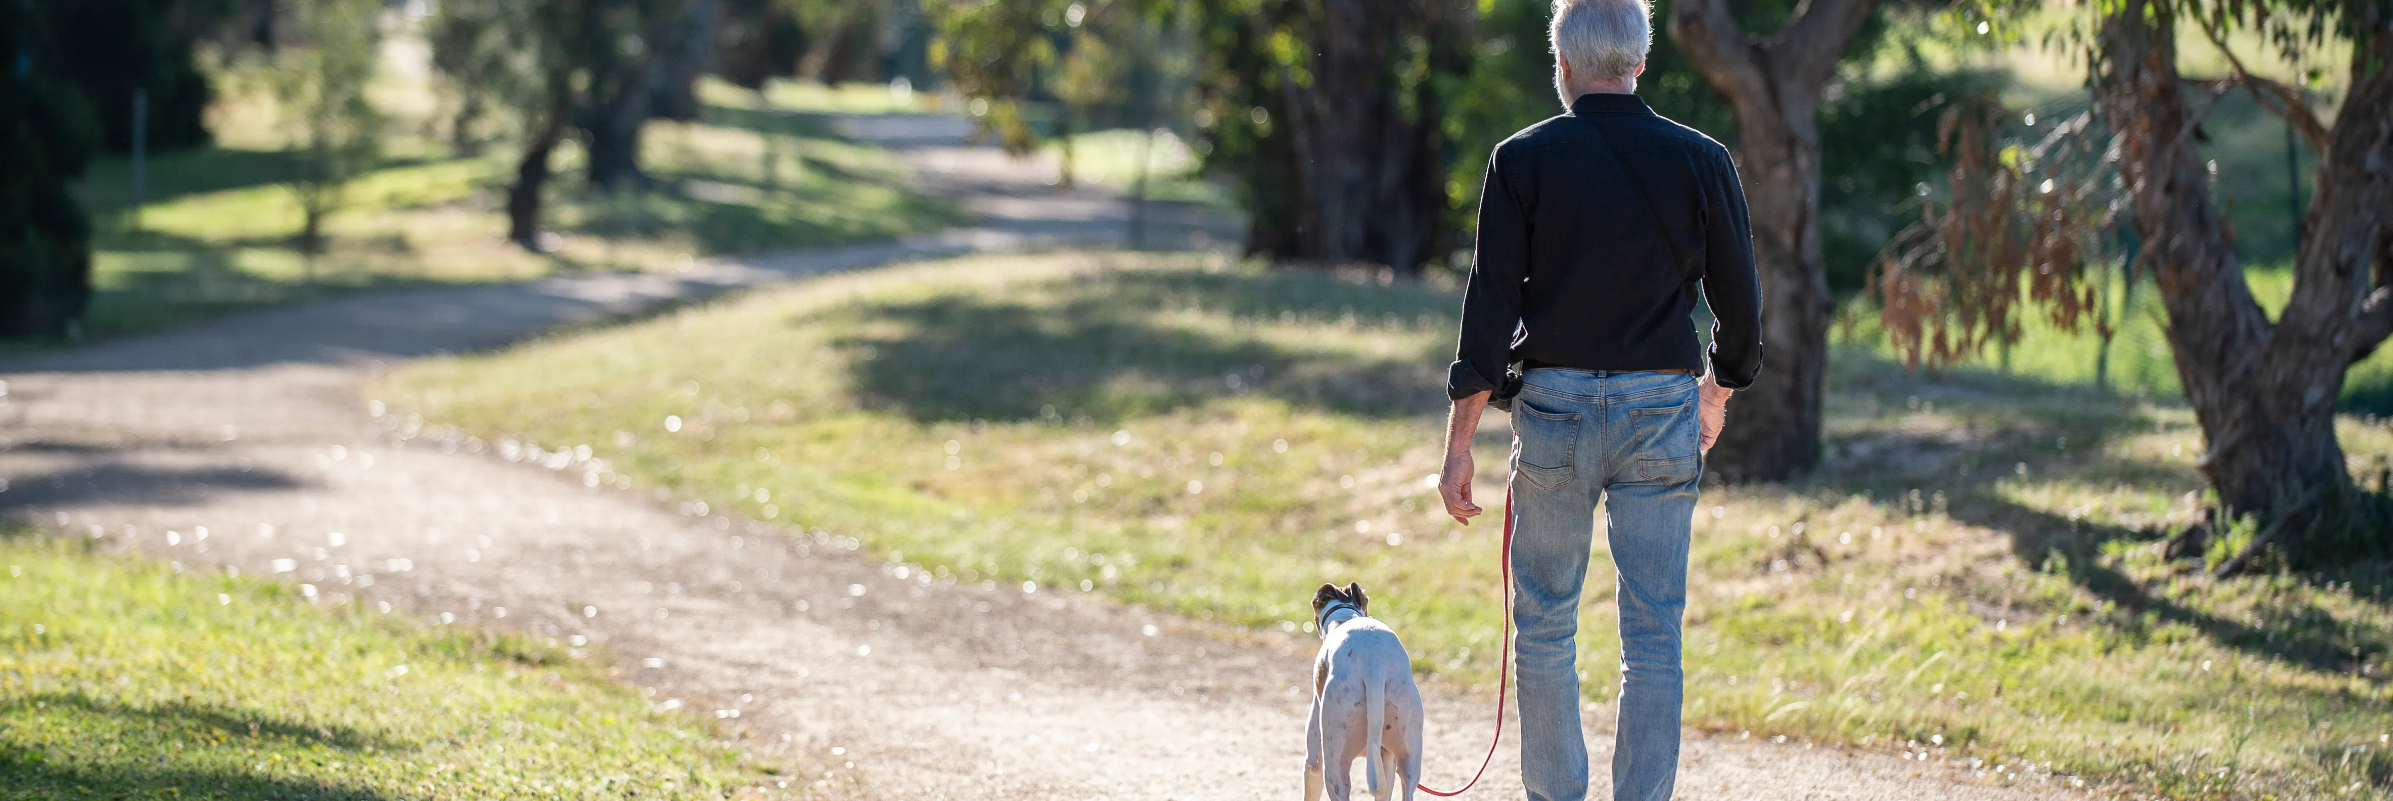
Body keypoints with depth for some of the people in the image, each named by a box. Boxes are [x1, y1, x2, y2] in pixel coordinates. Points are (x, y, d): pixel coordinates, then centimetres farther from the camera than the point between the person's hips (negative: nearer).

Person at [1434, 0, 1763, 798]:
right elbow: (1739, 301, 7)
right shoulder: (1701, 161, 0)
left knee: (1544, 621, 13)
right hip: (1662, 412, 1)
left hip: (1554, 409, -1)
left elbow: (1490, 307, -7)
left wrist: (1459, 447, -4)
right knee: (1653, 635, 2)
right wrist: (1719, 388, 27)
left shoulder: (1523, 160, -4)